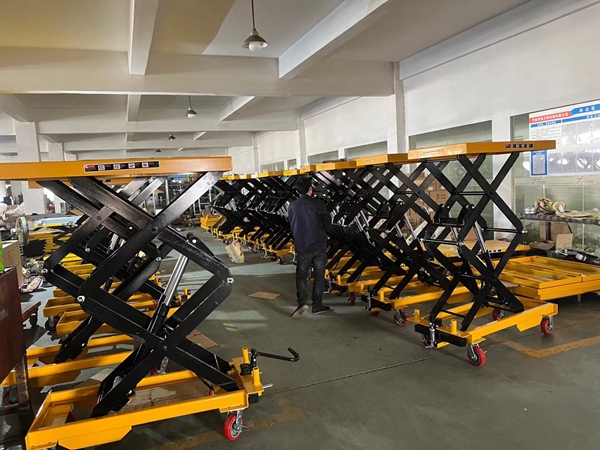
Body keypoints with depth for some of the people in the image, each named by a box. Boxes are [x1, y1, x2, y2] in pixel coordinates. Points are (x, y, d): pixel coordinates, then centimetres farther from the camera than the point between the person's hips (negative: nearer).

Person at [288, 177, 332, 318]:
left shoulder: (292, 206, -1)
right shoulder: (318, 204, -9)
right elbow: (328, 223, -1)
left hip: (302, 246, 2)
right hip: (319, 245, -1)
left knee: (301, 275, 10)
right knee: (319, 276, 10)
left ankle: (302, 303, -9)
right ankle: (317, 306, 14)